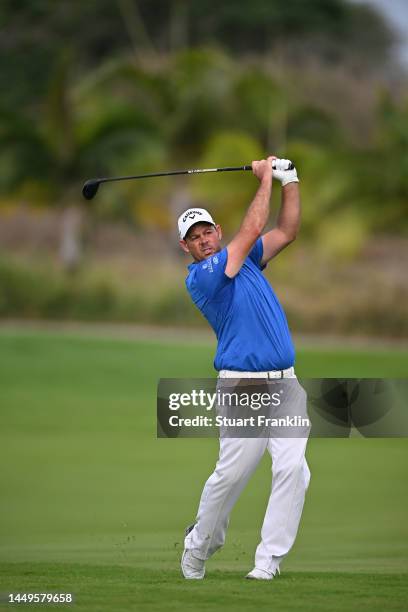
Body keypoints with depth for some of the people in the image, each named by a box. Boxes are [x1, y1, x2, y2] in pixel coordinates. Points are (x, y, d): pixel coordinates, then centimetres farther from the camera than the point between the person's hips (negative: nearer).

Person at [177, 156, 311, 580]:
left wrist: (289, 180, 11)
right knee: (231, 474, -6)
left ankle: (268, 561, -10)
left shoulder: (242, 258, 17)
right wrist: (265, 178, -1)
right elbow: (252, 229, -9)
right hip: (244, 388, -6)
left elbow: (285, 232, 21)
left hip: (285, 385, 6)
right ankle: (198, 548, 19)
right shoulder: (200, 277, -6)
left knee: (292, 468, -11)